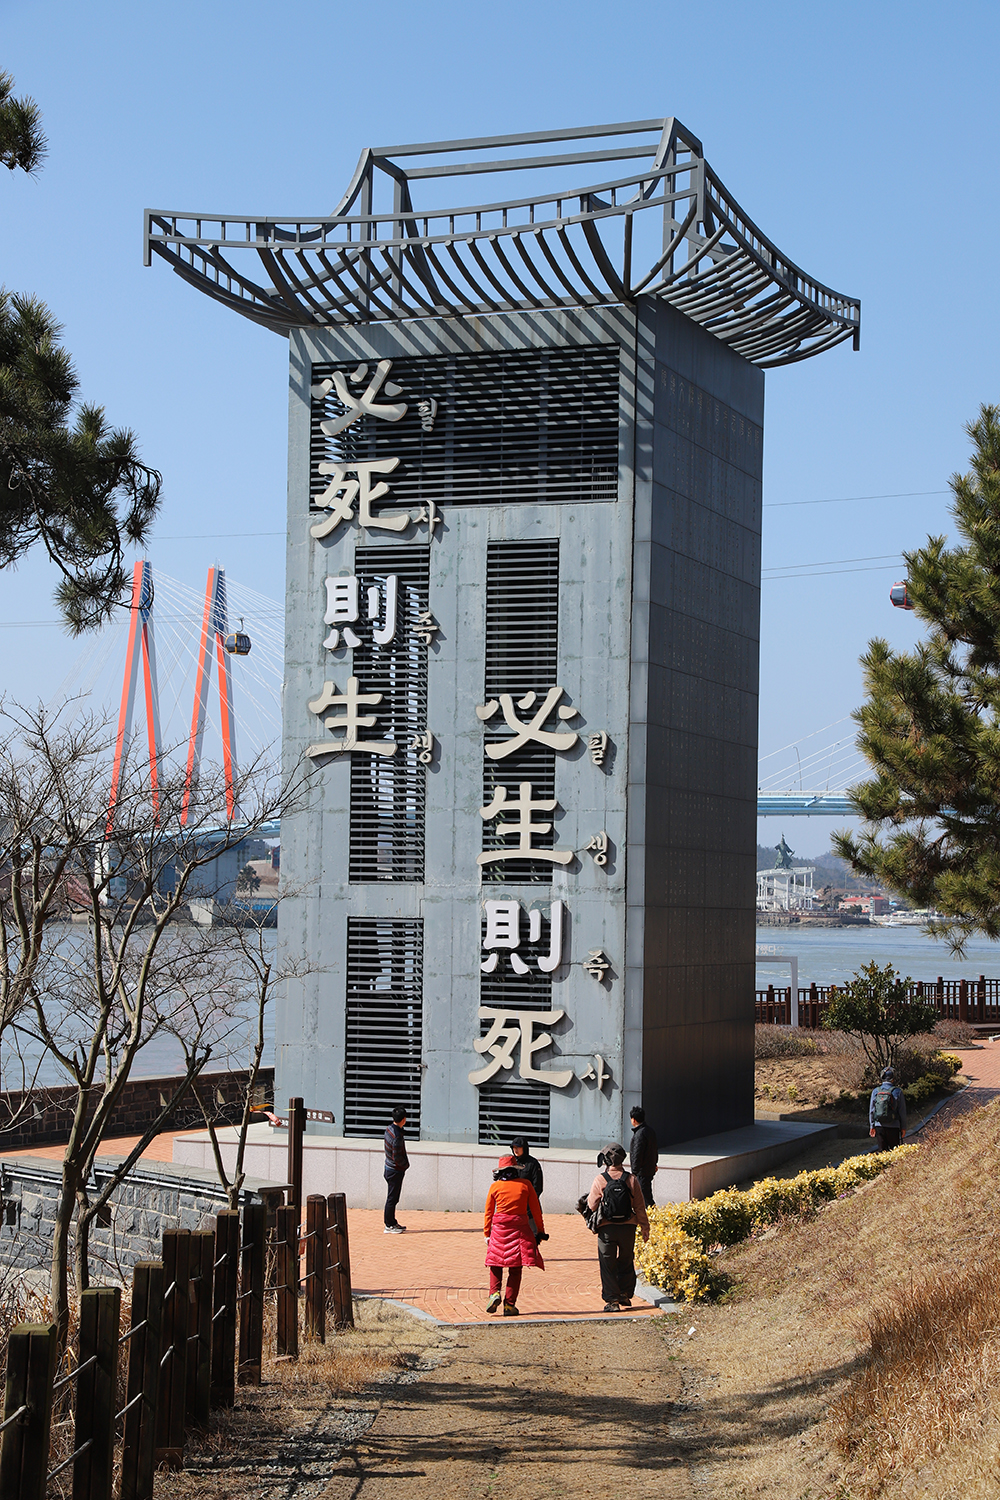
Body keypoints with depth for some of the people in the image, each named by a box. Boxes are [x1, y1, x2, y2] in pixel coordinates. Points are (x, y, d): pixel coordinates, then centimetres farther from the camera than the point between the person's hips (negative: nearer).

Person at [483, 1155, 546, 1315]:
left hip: (499, 1229, 0)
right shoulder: (525, 1184, 3)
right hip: (520, 1230, 0)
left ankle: (495, 1292, -11)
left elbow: (489, 1211, 6)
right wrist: (540, 1231, 12)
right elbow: (536, 1210, 5)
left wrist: (486, 1233, 12)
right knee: (515, 1268, 3)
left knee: (495, 1263, 12)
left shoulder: (495, 1186, 4)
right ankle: (509, 1304, -1)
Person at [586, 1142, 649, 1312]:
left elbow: (591, 1205, -3)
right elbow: (639, 1207, 1)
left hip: (607, 1228, -3)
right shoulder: (631, 1179, -4)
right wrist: (645, 1228, 10)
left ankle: (612, 1300, 4)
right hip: (628, 1227, 3)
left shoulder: (600, 1180, -11)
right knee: (626, 1261, 19)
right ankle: (625, 1295, 25)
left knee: (608, 1265, 6)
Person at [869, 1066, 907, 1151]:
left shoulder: (875, 1091, 2)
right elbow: (902, 1111, -2)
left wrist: (872, 1126, 15)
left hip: (879, 1125, 3)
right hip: (893, 1127, -3)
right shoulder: (897, 1092, -6)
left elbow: (871, 1110, 7)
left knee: (882, 1150, 7)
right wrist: (903, 1127, 7)